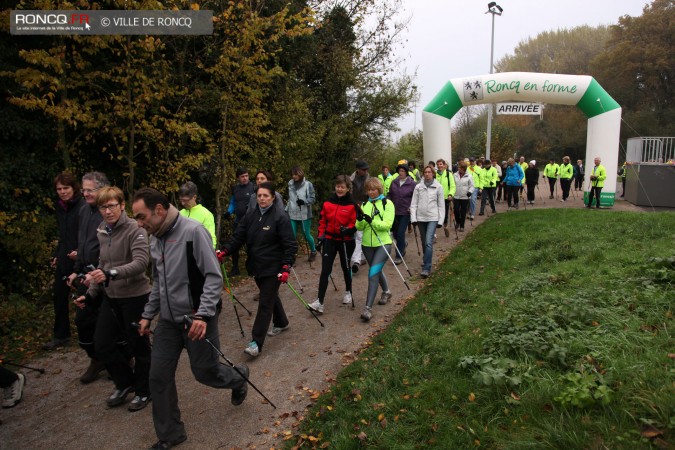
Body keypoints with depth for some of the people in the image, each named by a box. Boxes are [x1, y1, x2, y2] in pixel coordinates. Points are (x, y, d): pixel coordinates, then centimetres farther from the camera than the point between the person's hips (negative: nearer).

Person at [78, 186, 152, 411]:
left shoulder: (134, 230, -15)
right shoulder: (102, 232, 8)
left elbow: (141, 262, -27)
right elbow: (103, 265, 16)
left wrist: (111, 274, -39)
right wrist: (91, 293, 13)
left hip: (135, 296, -7)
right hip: (110, 297, 7)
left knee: (138, 345, 5)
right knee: (102, 343, 9)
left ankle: (143, 390, 28)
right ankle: (125, 382, 33)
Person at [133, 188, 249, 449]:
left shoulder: (192, 231, -18)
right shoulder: (155, 240, 6)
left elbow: (214, 277, -20)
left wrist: (203, 315, -26)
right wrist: (148, 315, 17)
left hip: (197, 319, -7)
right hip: (168, 320, 7)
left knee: (205, 373, 6)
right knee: (159, 377, 6)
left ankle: (238, 377, 40)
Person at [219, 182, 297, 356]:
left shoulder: (280, 217, -13)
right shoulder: (250, 214, 4)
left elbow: (290, 245, -14)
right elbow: (239, 237, 2)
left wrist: (286, 268, -21)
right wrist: (225, 251, -13)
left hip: (273, 268, -6)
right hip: (256, 266, 6)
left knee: (265, 302, -5)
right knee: (270, 296, 22)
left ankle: (257, 342, -1)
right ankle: (281, 323, 44)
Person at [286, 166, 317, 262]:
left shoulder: (308, 184, -9)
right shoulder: (291, 184, 6)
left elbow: (313, 198, -7)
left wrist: (304, 201, -24)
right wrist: (286, 209, 19)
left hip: (304, 214, -4)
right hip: (292, 214, 4)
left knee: (306, 234, 5)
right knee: (292, 235, 0)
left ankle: (313, 251, 30)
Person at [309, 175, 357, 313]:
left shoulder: (352, 204, -9)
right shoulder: (328, 202, 1)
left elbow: (355, 222, -7)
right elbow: (322, 220, 9)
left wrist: (348, 229, -25)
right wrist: (321, 234, 1)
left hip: (346, 241, -2)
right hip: (329, 240, 2)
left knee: (345, 267, 17)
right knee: (325, 270, -6)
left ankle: (348, 292, 42)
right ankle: (320, 302, -8)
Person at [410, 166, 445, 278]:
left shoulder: (438, 187, 1)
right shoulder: (418, 187, 5)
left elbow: (441, 205, 3)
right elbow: (414, 204, 5)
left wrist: (440, 220, -2)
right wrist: (413, 218, -3)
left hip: (433, 218, -3)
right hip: (420, 218, 3)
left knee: (428, 242, -14)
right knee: (424, 242, 13)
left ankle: (426, 268, -13)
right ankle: (426, 259, 35)